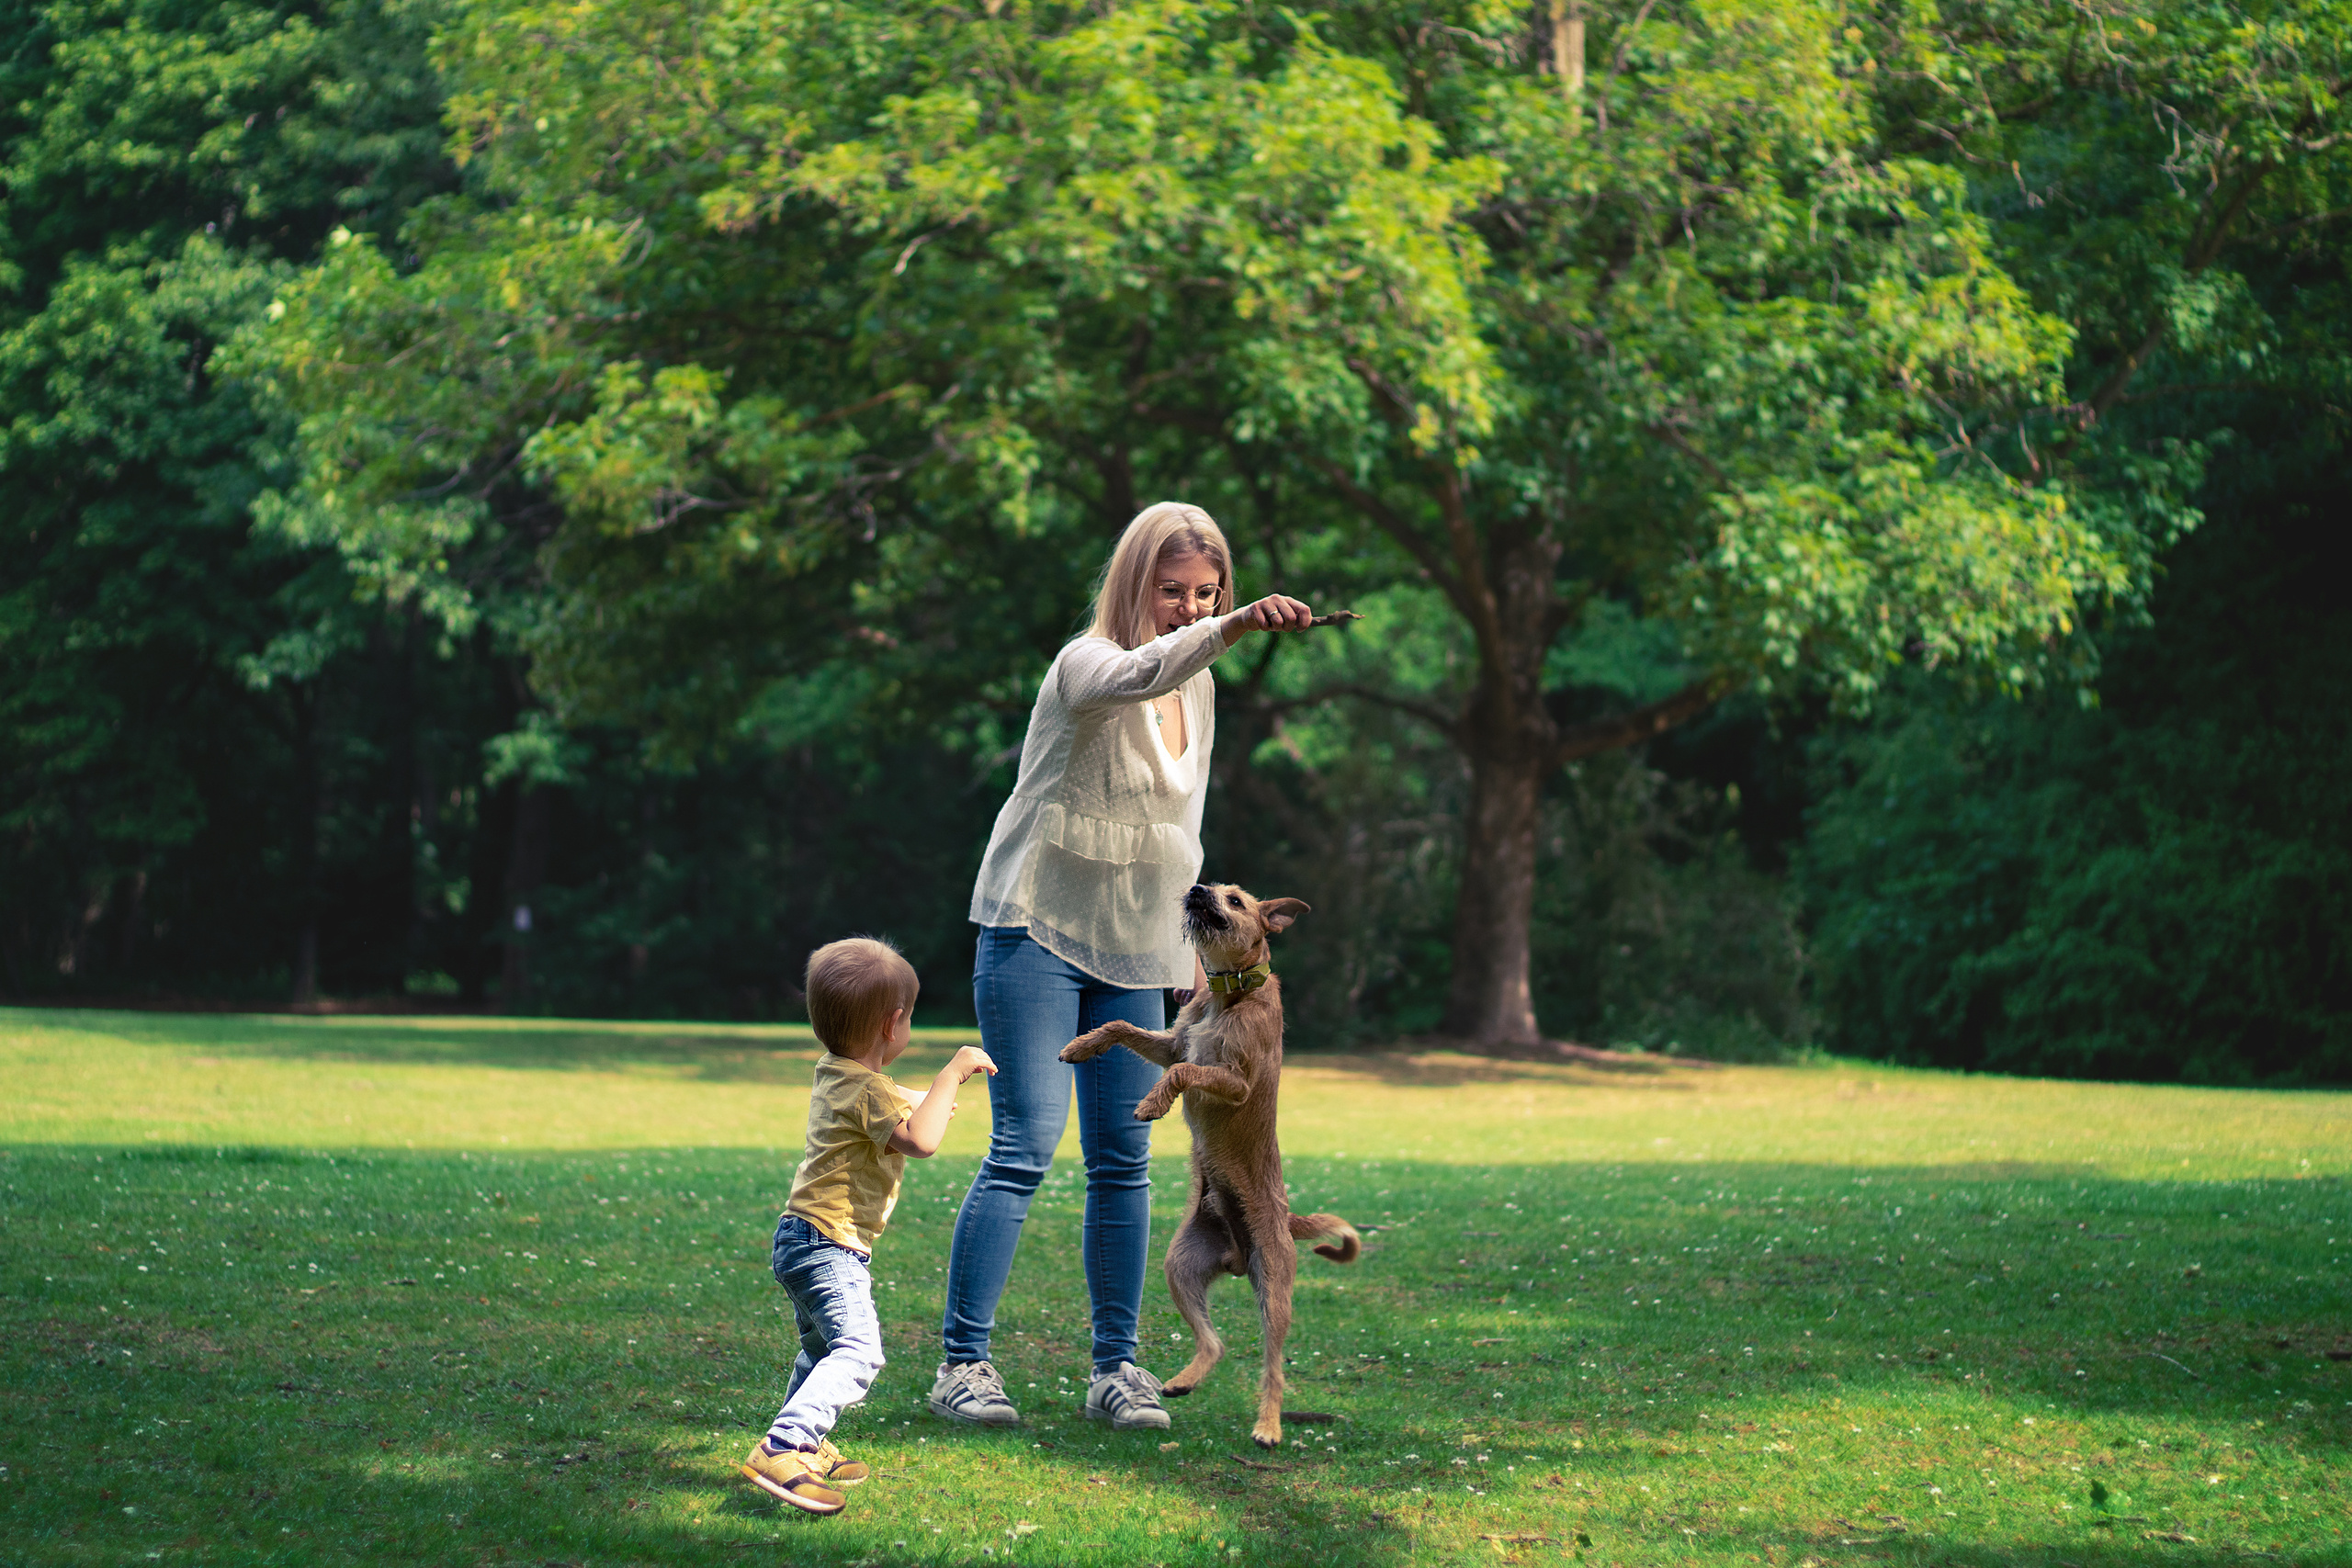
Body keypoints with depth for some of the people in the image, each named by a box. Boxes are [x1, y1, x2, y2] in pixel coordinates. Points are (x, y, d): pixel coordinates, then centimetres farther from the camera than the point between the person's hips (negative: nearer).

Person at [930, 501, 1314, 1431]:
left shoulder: (1199, 686, 10)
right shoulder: (1086, 664, -13)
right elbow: (1137, 675, -40)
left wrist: (1189, 941, 19)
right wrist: (1236, 628, -55)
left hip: (1133, 954, 7)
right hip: (1038, 934, -6)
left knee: (1123, 1163, 4)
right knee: (1023, 1149, -12)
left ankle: (1116, 1369, 10)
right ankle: (963, 1363, -8)